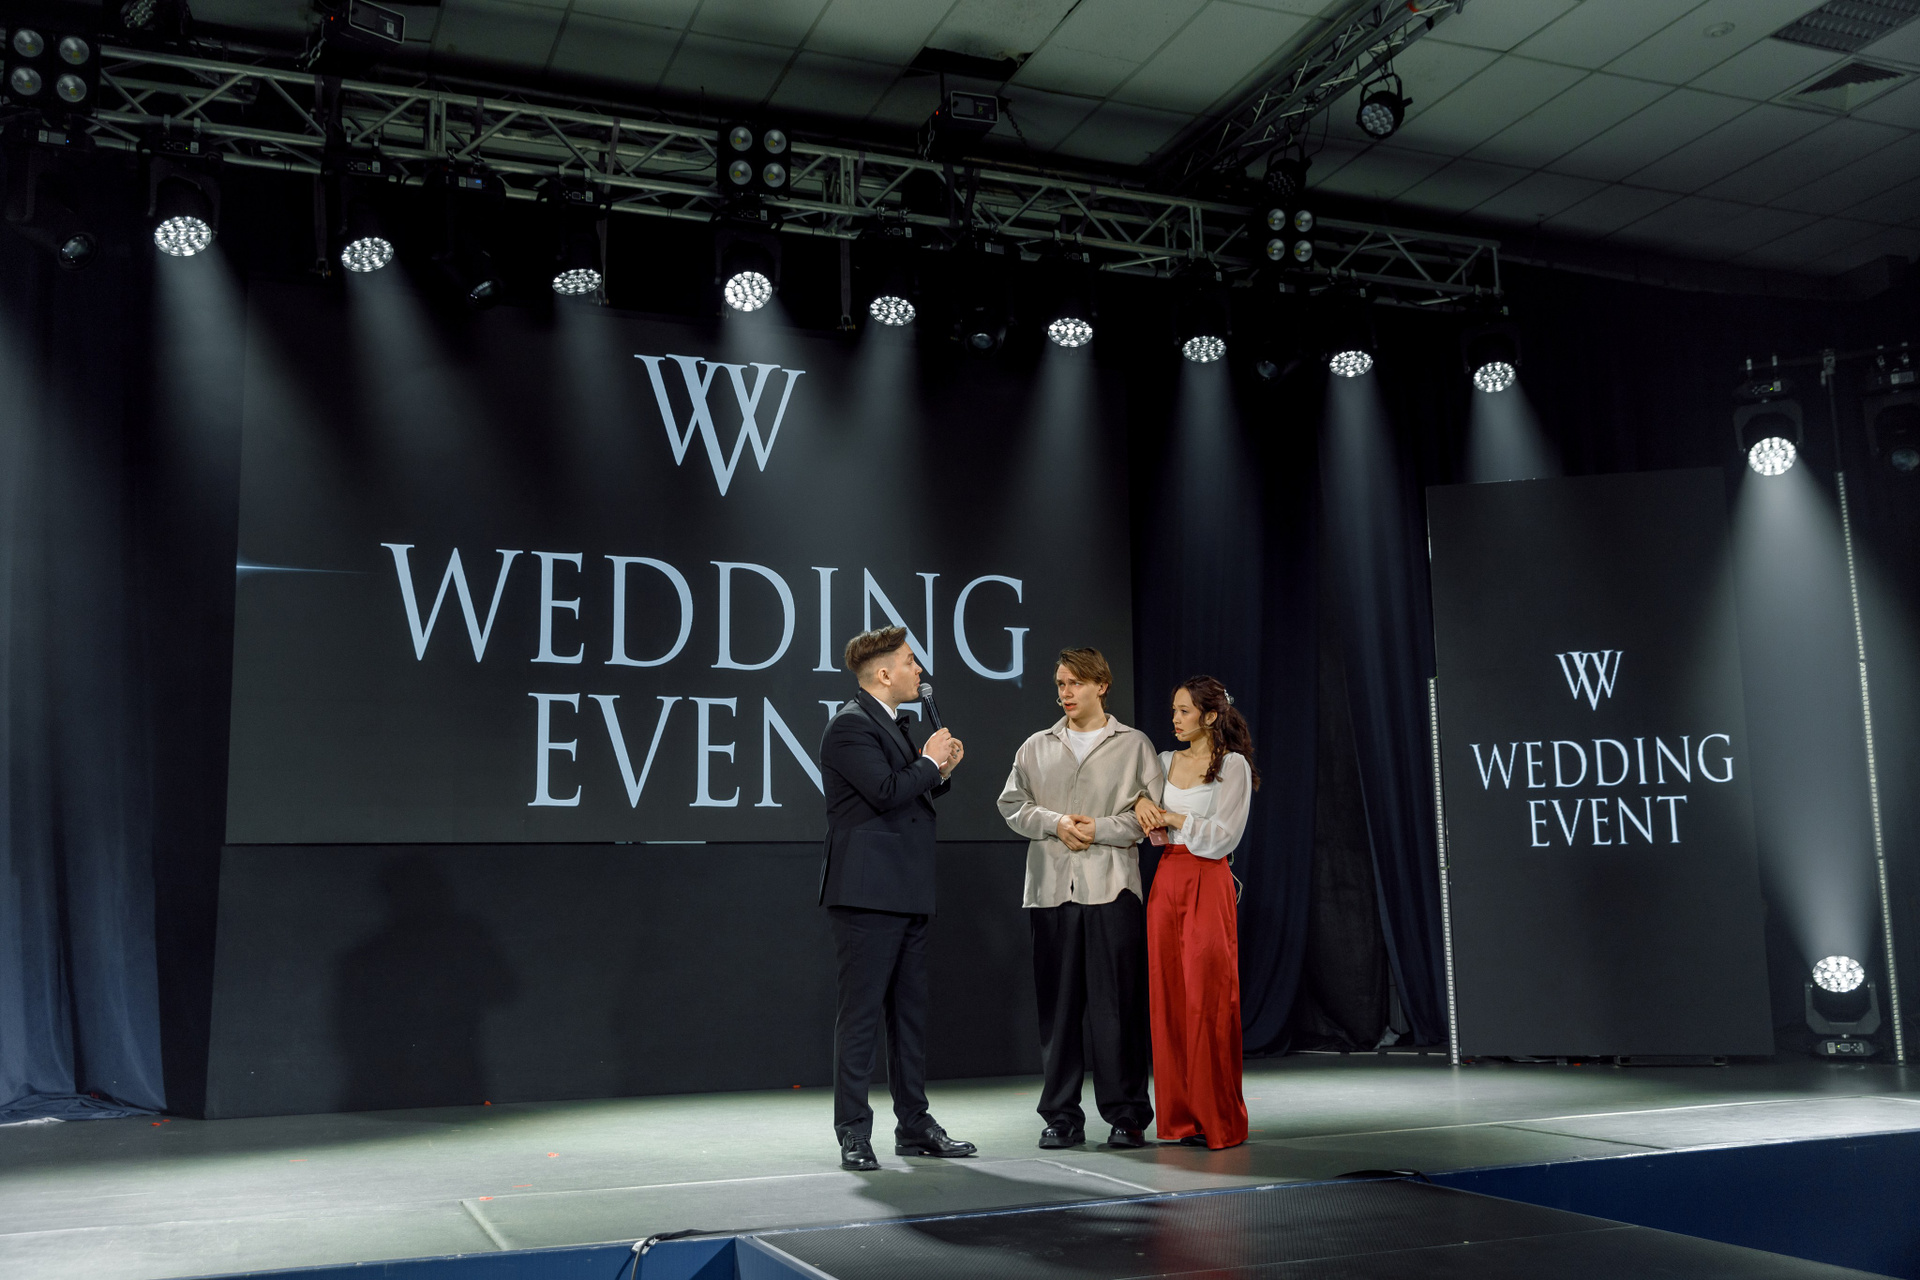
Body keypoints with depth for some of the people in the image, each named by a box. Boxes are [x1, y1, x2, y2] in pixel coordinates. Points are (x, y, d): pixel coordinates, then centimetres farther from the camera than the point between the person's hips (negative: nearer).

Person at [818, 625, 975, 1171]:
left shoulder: (893, 724, 20)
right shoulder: (851, 725, -11)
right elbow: (885, 792, -22)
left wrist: (939, 771, 7)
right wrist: (930, 762, -8)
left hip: (906, 895, 10)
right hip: (868, 892, -10)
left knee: (910, 1010, 12)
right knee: (861, 1012, -5)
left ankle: (914, 1125, 19)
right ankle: (853, 1133, 1)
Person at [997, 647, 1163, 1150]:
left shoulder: (1133, 745, 7)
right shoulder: (1036, 747, 15)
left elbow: (1152, 812, 1)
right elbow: (1012, 804, 10)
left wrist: (1100, 829, -10)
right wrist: (1055, 823, -6)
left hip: (1111, 887, -3)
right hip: (1051, 888, 3)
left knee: (1116, 1004, -3)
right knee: (1057, 1005, 5)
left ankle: (1126, 1114, 7)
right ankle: (1062, 1117, 13)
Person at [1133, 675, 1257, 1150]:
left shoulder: (1233, 765, -3)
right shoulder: (1165, 762, 14)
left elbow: (1224, 835, -10)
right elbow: (1150, 830, 17)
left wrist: (1171, 816, -8)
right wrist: (1143, 803, -3)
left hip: (1208, 884, -6)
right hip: (1166, 881, 6)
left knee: (1208, 1000, -6)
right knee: (1169, 998, 4)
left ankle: (1218, 1121, 2)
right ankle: (1180, 1116, 12)